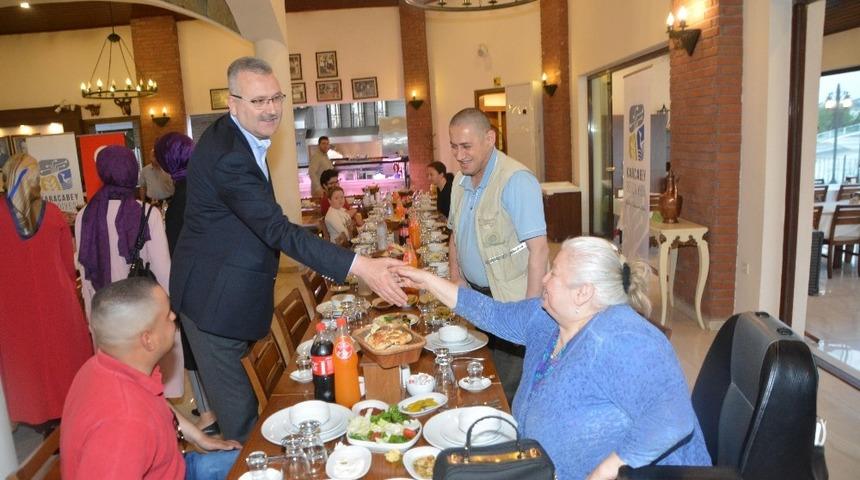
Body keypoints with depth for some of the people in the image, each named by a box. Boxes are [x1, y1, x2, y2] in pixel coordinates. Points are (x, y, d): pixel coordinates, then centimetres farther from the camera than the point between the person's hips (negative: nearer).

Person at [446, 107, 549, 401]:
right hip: (474, 297, 8)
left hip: (512, 302, -7)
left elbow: (539, 250, -22)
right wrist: (455, 277, 4)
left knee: (509, 388, 2)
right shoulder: (460, 181, 7)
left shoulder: (516, 180, -18)